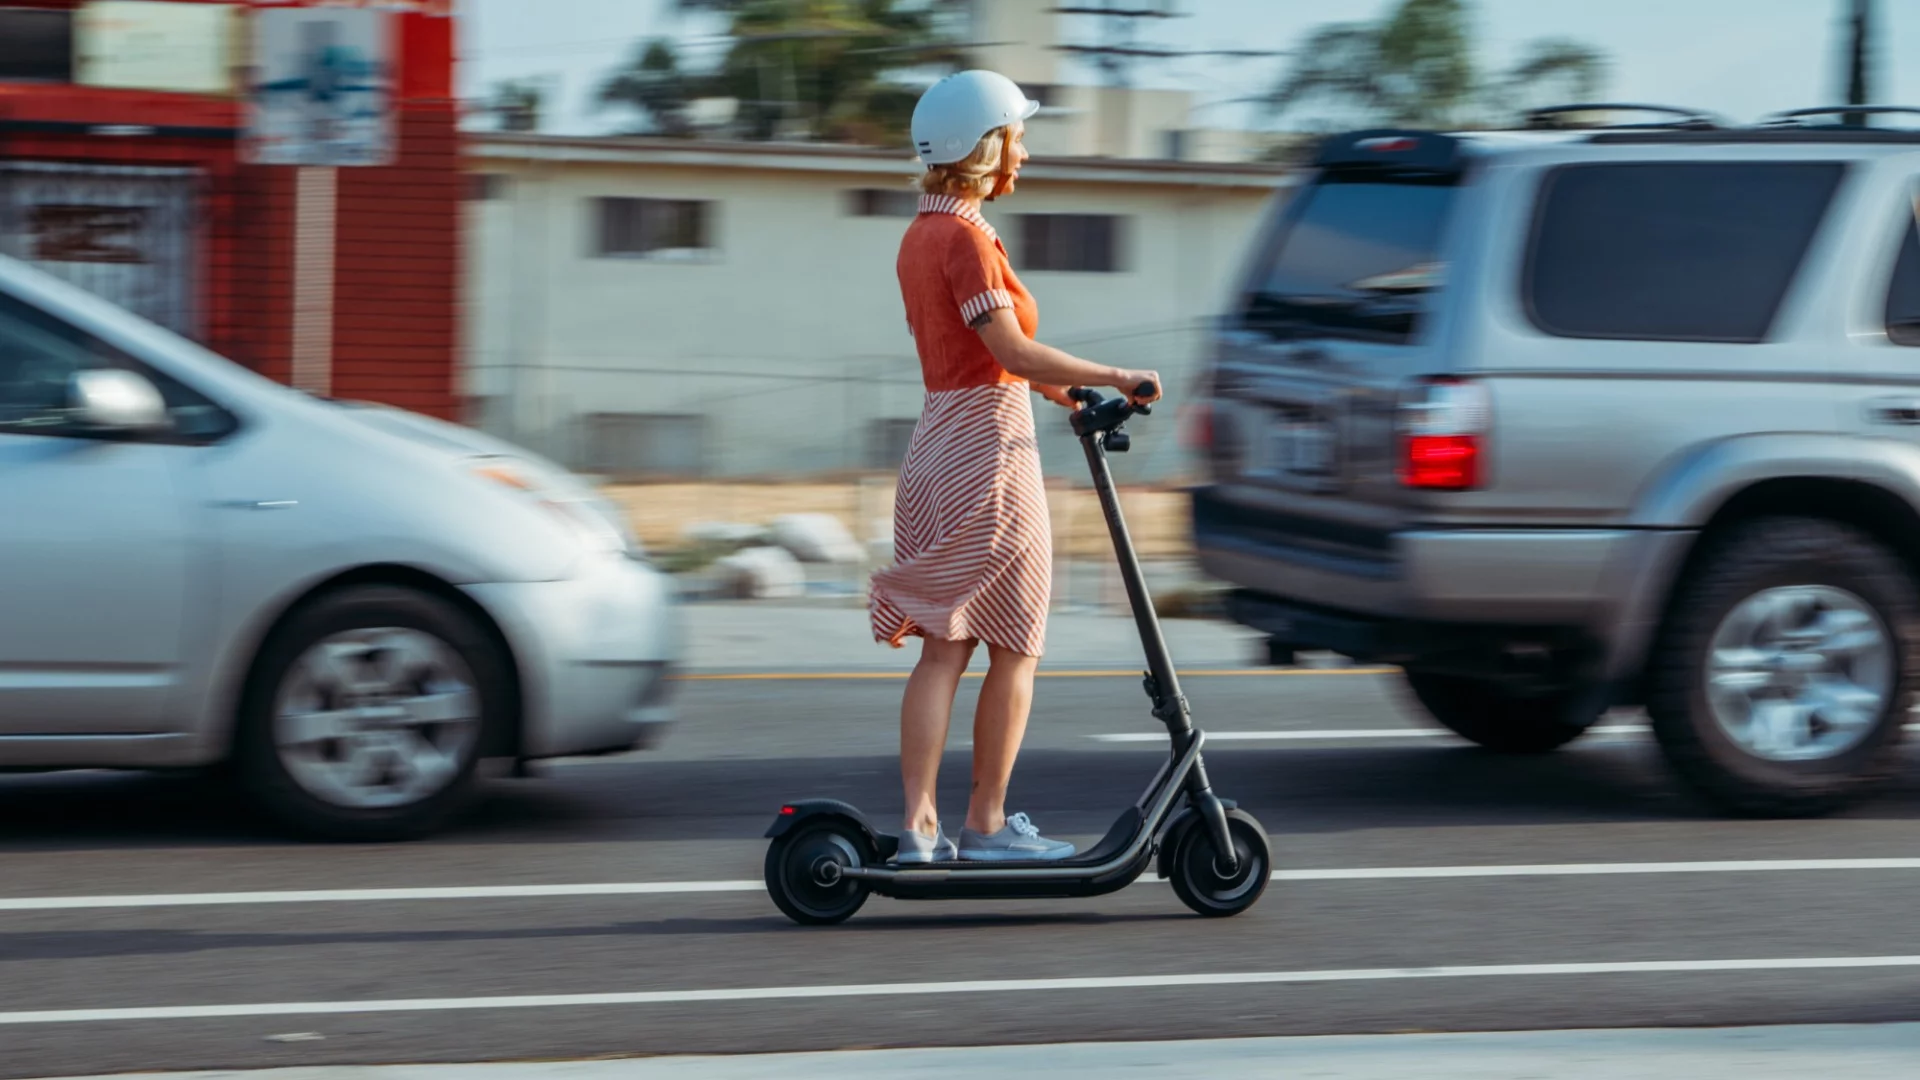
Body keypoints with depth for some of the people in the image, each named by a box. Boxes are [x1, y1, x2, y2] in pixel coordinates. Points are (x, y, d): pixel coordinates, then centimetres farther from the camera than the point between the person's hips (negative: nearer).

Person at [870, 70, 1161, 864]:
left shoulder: (920, 236, 12)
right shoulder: (966, 238, -16)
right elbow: (1014, 352, -23)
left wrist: (1065, 392, 24)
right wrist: (1117, 378, -16)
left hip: (936, 450, 8)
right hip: (990, 450, -8)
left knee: (943, 649, 7)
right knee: (1015, 650, 3)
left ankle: (918, 825, 1)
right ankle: (987, 825, 8)